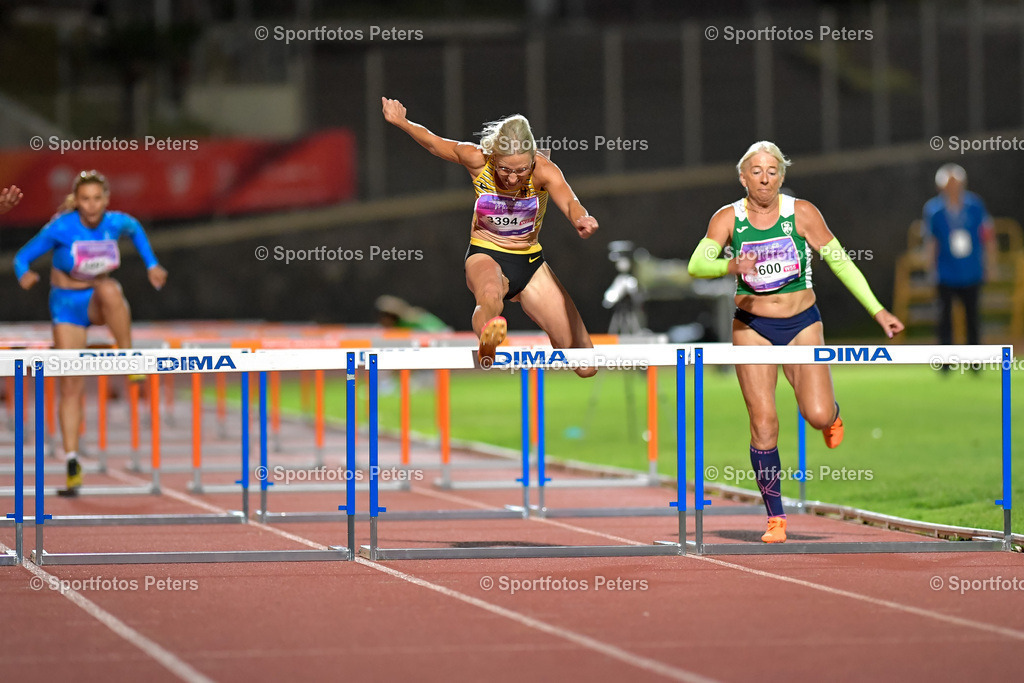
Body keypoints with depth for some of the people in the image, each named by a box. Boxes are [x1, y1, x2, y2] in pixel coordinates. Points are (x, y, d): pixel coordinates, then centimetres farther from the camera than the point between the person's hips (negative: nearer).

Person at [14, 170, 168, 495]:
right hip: (67, 305, -1)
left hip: (99, 301, 1)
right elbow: (22, 257, -13)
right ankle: (72, 462, -2)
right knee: (71, 385, -7)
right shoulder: (61, 228, -18)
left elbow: (136, 230, 15)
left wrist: (151, 264, 9)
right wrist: (24, 275, -34)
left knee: (109, 289, -38)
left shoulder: (116, 223, -10)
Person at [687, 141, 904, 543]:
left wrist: (878, 312, -7)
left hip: (801, 324, 0)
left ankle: (831, 412, 25)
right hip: (752, 328, 0)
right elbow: (696, 265, -17)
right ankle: (775, 518, 5)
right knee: (763, 423, -7)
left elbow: (840, 262, -3)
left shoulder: (801, 213, -7)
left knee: (818, 416, -15)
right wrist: (731, 266, -38)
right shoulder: (728, 218, -6)